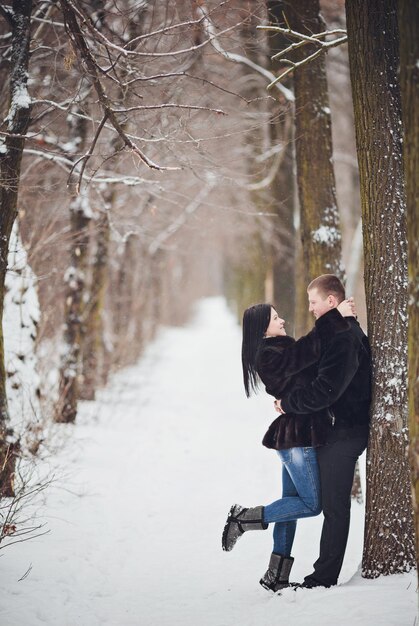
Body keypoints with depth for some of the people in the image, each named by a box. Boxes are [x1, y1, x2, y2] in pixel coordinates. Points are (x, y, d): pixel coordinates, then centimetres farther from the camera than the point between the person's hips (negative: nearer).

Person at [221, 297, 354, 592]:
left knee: (292, 504, 12)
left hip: (293, 436, 10)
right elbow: (309, 349, -25)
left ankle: (276, 576, 15)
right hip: (298, 437, -10)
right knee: (311, 504, -6)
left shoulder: (280, 349, 16)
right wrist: (338, 318, -21)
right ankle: (244, 518, -1)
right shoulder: (270, 355, -16)